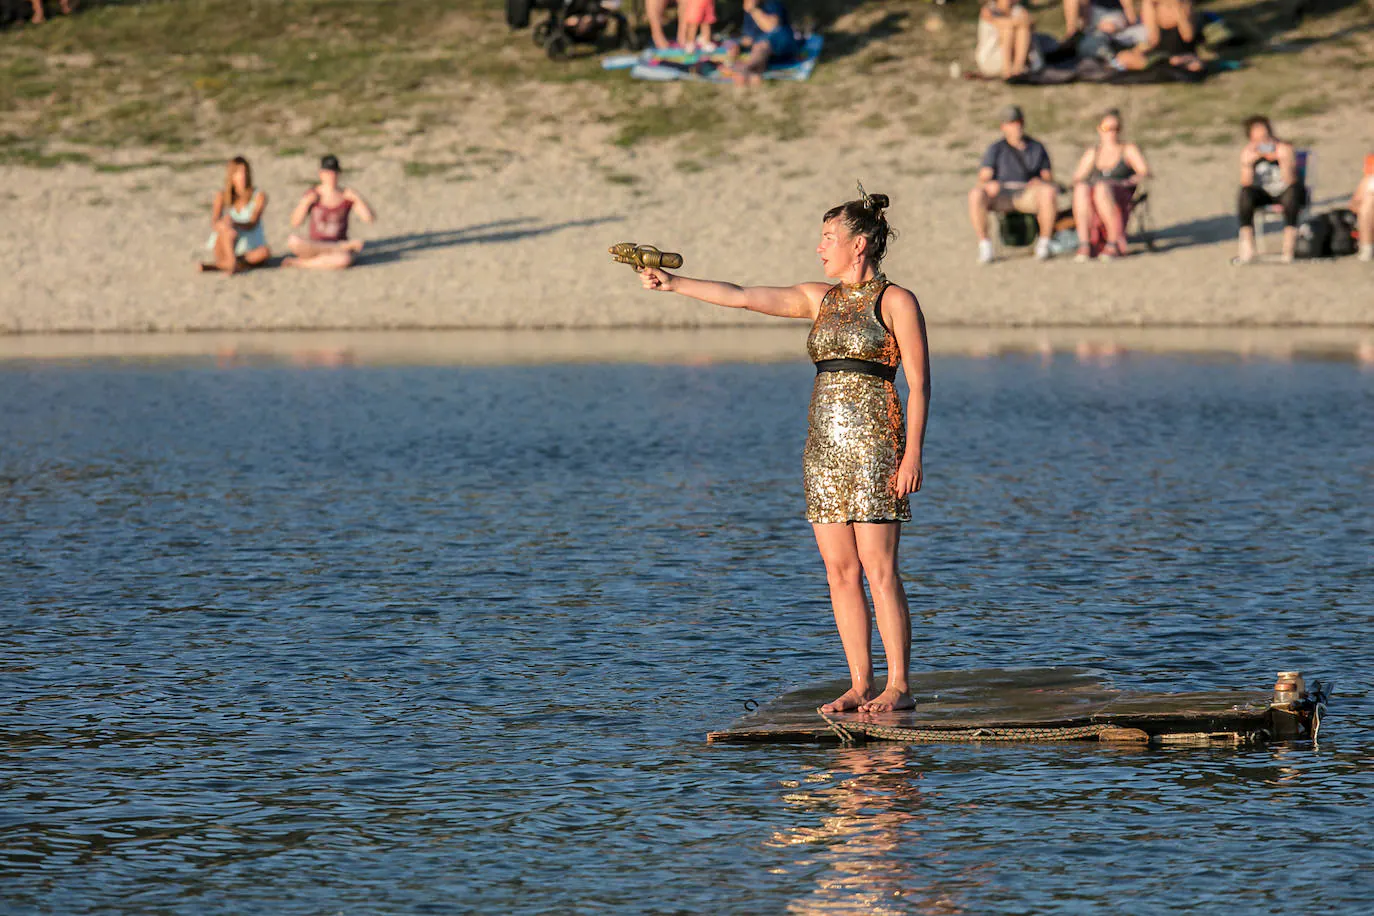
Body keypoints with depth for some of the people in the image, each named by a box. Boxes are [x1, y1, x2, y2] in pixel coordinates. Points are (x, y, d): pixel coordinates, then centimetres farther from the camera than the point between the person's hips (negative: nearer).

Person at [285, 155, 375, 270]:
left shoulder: (348, 195, 1)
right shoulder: (312, 195, 1)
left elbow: (370, 218, -5)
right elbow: (295, 223, -3)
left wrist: (358, 199, -16)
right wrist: (305, 203, -16)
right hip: (315, 246, 2)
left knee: (344, 259, -41)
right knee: (293, 241, -33)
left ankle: (300, 263, -23)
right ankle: (342, 247, -19)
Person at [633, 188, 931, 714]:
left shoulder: (895, 302, -3)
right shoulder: (820, 300, 15)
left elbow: (919, 384, -7)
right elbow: (742, 297, 12)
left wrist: (913, 454, -14)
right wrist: (672, 284, 6)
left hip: (874, 444, -7)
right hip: (825, 447, 7)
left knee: (878, 571, -9)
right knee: (840, 571, 3)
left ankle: (898, 686, -5)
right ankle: (860, 685, 7)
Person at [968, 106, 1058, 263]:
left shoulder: (1037, 148, 14)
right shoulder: (996, 149, 8)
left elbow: (1049, 179, 10)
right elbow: (983, 179, -2)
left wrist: (1041, 182, -15)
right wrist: (988, 185, -28)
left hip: (1027, 194, 1)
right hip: (1000, 196, -1)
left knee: (1049, 192, -34)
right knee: (975, 195, -34)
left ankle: (1044, 243, -22)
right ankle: (984, 244, -26)